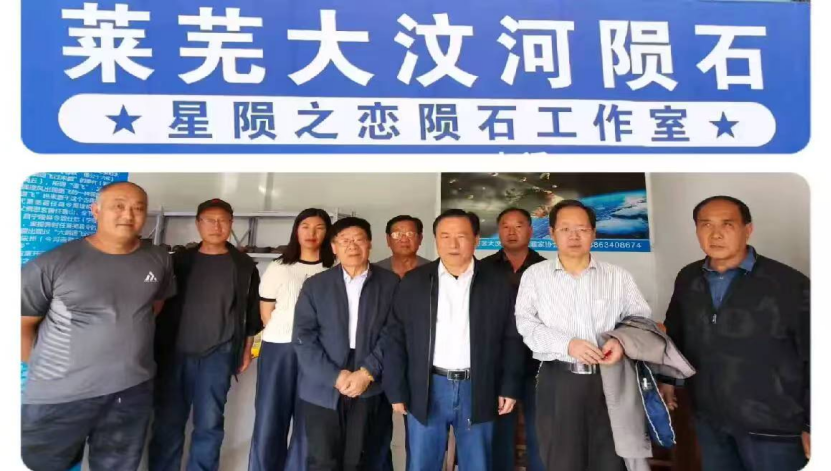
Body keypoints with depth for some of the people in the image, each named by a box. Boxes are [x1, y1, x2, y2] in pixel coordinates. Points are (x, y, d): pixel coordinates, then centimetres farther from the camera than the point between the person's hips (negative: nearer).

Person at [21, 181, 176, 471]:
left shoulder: (159, 260, -1)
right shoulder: (54, 263, -12)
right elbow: (21, 324, -4)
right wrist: (46, 369, -1)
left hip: (134, 389, 4)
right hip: (60, 394, -3)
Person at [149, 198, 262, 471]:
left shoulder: (243, 266, 2)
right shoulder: (180, 260, 7)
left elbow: (252, 311, 6)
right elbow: (163, 304, 11)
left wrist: (246, 350, 5)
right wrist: (158, 345, 7)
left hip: (218, 354, -2)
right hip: (175, 351, 2)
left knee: (208, 424, 2)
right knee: (167, 423, 7)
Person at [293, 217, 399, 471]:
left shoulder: (390, 283, 3)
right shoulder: (315, 285, 5)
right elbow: (303, 337, -2)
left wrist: (367, 373, -11)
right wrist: (336, 376, -11)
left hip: (371, 389, 0)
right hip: (323, 389, 1)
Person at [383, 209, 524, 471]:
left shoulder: (496, 284, 0)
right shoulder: (413, 282, -1)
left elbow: (511, 339, 4)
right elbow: (395, 339, 1)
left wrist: (509, 387, -1)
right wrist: (397, 391, -2)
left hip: (478, 389, 0)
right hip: (426, 390, 0)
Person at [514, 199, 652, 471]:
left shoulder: (618, 276, 8)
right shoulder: (535, 275, 4)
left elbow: (641, 318, 8)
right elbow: (526, 325, -3)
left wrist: (623, 341, -14)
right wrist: (567, 344, -17)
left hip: (609, 379, 1)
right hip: (558, 381, -1)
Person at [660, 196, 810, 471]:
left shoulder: (789, 284, -14)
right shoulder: (687, 279, 0)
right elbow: (675, 333, 13)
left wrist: (812, 425, -9)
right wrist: (667, 377, 9)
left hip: (773, 426, -4)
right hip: (708, 418, 4)